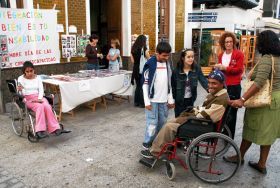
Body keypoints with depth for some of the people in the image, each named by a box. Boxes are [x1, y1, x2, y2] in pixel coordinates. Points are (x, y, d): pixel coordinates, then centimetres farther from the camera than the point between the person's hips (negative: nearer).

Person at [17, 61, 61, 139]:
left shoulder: (37, 77, 11)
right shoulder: (21, 79, 2)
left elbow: (41, 89, 3)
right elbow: (22, 93, -4)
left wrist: (39, 98, -15)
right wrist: (20, 90, -28)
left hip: (39, 97, 3)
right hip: (28, 99, -3)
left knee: (47, 106, -30)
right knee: (40, 107, -34)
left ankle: (54, 128, -30)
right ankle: (40, 130, -39)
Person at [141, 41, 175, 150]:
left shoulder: (167, 64, 8)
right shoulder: (150, 64, -10)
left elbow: (169, 83, 13)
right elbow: (145, 83, -9)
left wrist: (170, 99, 10)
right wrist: (147, 101, -12)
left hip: (164, 100, 6)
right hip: (153, 100, -5)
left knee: (162, 123, 11)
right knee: (152, 123, -4)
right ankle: (147, 144, 10)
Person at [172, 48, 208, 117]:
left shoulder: (196, 68, -9)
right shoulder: (176, 70, -15)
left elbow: (203, 80, -18)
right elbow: (173, 86, -8)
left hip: (191, 99, 3)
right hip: (179, 99, -3)